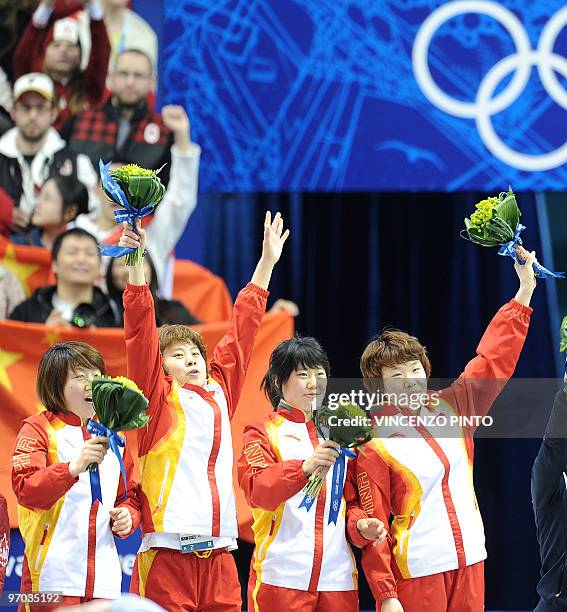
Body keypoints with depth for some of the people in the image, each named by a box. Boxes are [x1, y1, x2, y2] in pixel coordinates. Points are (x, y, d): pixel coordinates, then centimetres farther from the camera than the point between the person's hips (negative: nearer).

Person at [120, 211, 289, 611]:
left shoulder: (220, 390, 16)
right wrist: (135, 261, -14)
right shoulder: (158, 397, 5)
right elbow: (141, 334, -5)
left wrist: (267, 262, 29)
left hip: (219, 554, 5)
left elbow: (243, 327, 23)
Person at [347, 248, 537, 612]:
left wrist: (525, 291, 8)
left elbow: (494, 361, 11)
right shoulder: (376, 448, -7)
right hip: (416, 576, -5)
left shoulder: (452, 408, 7)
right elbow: (373, 530, -8)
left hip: (470, 565, 5)